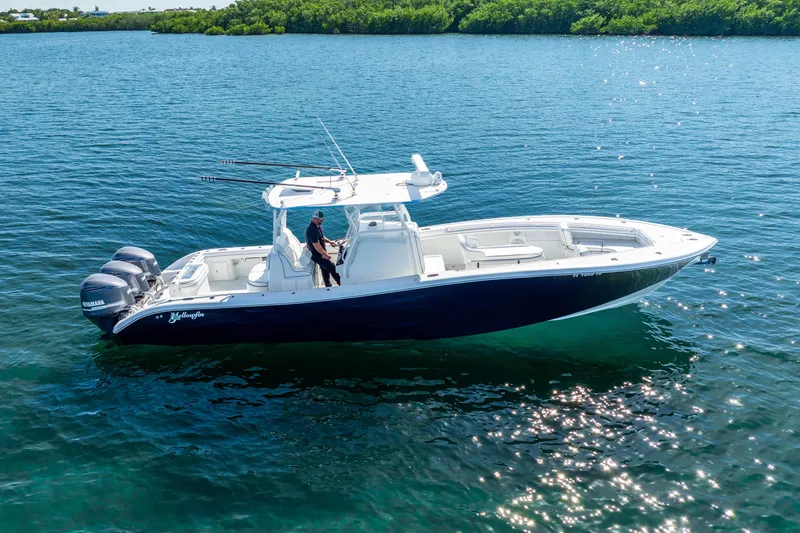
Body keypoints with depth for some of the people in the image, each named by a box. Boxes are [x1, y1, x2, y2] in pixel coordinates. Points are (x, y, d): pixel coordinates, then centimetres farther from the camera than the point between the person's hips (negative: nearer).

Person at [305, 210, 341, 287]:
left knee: (325, 268, 18)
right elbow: (316, 245, -29)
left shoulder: (318, 226, 6)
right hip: (316, 255, -11)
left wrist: (329, 241, 8)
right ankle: (342, 284, -9)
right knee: (332, 267, -14)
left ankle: (328, 286, 29)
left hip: (321, 253, 11)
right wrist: (325, 255, -23)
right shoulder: (312, 229, -27)